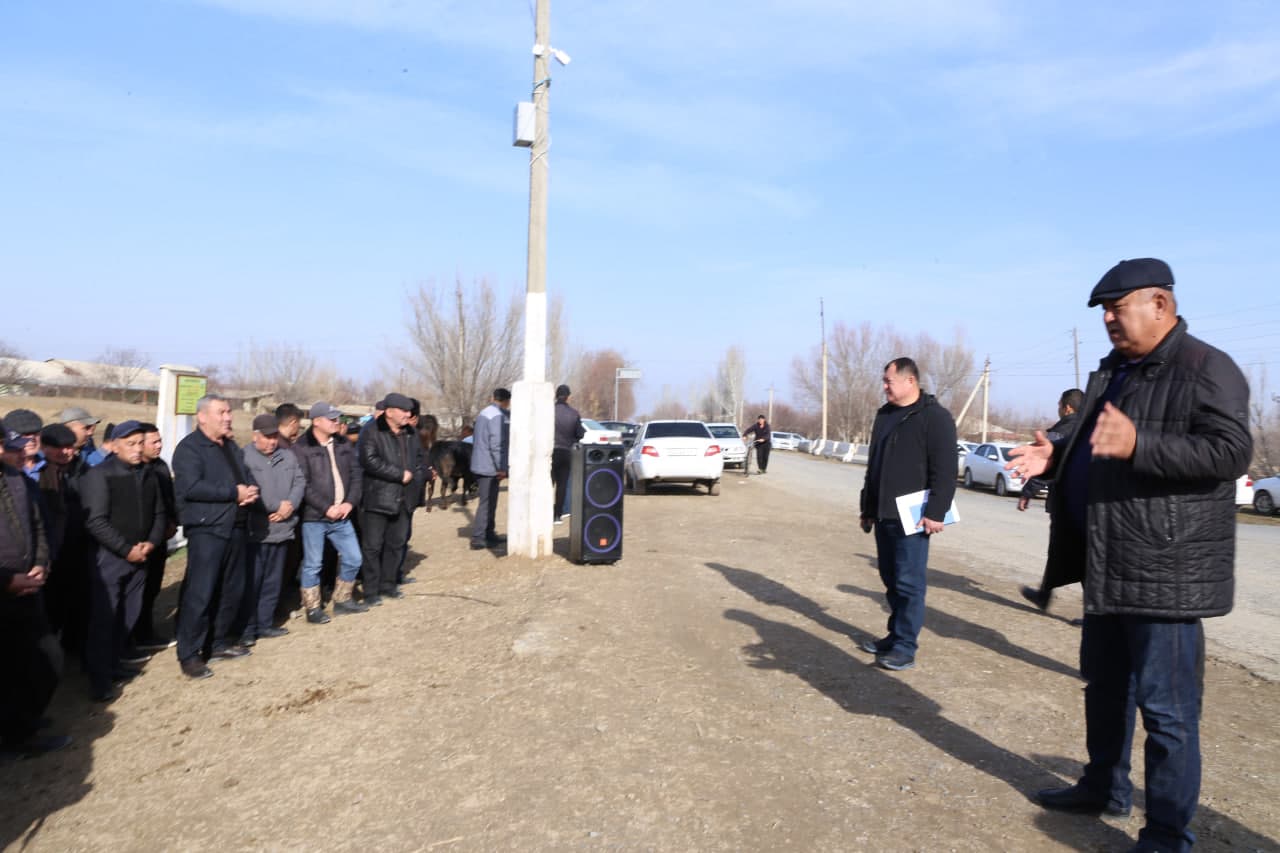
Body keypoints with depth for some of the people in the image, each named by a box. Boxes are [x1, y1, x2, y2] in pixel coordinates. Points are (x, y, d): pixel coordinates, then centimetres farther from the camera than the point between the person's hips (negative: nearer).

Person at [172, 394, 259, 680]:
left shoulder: (231, 447, 17)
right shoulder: (189, 448, -8)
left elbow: (246, 477, 21)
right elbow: (191, 488, -21)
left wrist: (251, 491, -3)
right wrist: (234, 493, -17)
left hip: (235, 527, 8)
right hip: (206, 530, -8)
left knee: (233, 590, 13)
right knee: (200, 593, -6)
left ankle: (222, 643, 27)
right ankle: (189, 655, 4)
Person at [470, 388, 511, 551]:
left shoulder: (485, 412, 13)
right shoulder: (497, 416, -17)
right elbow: (496, 444, -23)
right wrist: (502, 467, -19)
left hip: (482, 464, 10)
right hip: (489, 466, -10)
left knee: (489, 501, 17)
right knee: (487, 503, -4)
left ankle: (489, 534, 25)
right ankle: (478, 538, -2)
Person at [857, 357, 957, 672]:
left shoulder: (935, 417, -8)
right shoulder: (884, 415, 16)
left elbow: (945, 470, -15)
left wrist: (935, 512, -20)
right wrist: (868, 509, 20)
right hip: (884, 515, 8)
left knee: (908, 582, -4)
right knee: (890, 579, 13)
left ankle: (906, 645, 3)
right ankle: (896, 634, 24)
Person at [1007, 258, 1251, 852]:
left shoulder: (1206, 369, -11)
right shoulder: (1113, 371, 15)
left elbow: (1230, 451, -22)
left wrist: (1137, 445, -34)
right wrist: (1056, 457, 3)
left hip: (1165, 571, -9)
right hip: (1108, 564, 9)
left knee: (1166, 706, 1)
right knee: (1104, 686, 20)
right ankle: (1105, 787, 37)